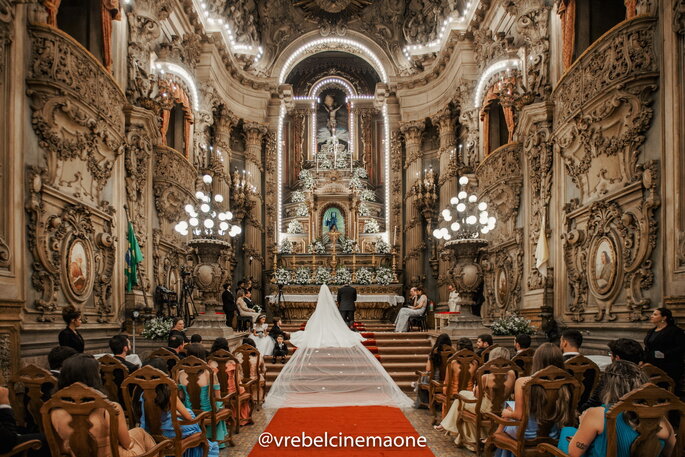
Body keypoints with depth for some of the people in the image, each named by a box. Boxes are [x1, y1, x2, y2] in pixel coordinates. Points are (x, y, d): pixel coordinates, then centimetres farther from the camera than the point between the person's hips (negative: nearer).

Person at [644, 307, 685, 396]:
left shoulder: (675, 331, -5)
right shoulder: (651, 332, 19)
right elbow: (647, 349, 25)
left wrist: (665, 354, -23)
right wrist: (642, 361, 10)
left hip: (669, 369, -7)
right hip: (652, 368, 7)